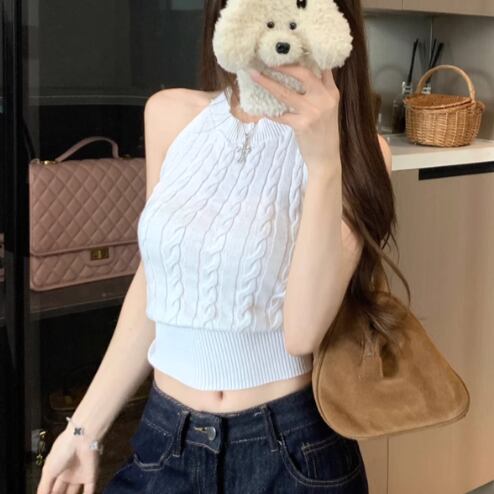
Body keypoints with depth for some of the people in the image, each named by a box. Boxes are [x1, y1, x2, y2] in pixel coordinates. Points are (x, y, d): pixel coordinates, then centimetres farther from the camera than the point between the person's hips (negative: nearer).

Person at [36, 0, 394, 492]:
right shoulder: (170, 116, -2)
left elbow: (303, 331, -20)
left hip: (292, 449, -2)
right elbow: (153, 282, 6)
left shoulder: (355, 148, -10)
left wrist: (323, 161, -28)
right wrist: (86, 426, 9)